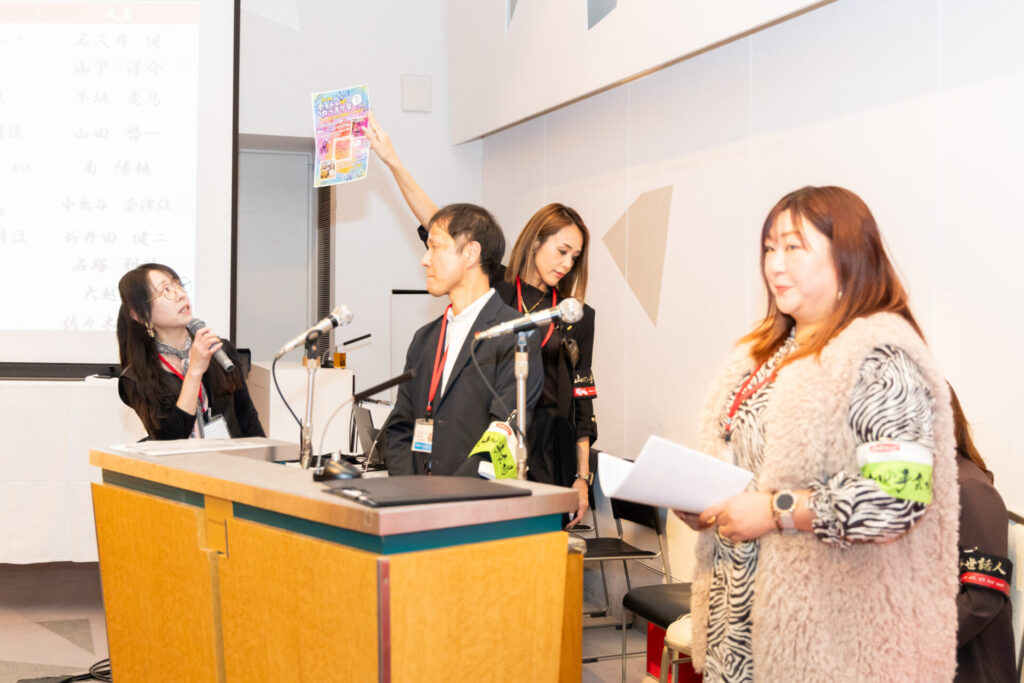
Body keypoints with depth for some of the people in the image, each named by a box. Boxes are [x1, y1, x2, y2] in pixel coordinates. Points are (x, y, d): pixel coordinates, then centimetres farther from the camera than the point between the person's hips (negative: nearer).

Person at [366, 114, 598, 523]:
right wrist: (392, 160, -2)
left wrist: (582, 479, 3)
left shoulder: (577, 317, 10)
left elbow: (582, 398, 8)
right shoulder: (494, 287, 6)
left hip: (546, 456, 1)